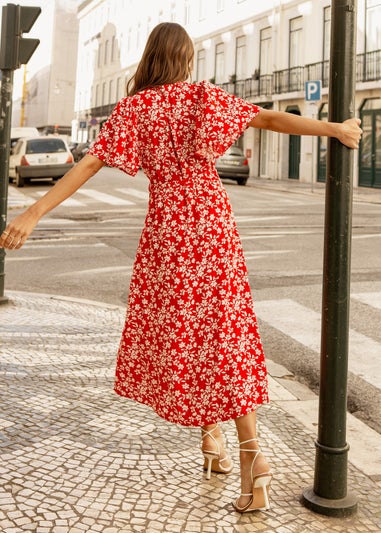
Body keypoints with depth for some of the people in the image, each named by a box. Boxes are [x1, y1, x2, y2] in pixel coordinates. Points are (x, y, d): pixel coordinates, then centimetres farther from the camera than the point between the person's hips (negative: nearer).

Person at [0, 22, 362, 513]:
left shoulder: (133, 108, -1)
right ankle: (250, 450, -9)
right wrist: (334, 128, -4)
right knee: (225, 332, 1)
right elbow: (268, 118, -8)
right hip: (213, 221, 1)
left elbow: (90, 163, -8)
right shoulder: (204, 97, 0)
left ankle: (211, 437, 19)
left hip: (166, 228, 0)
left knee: (176, 332, 14)